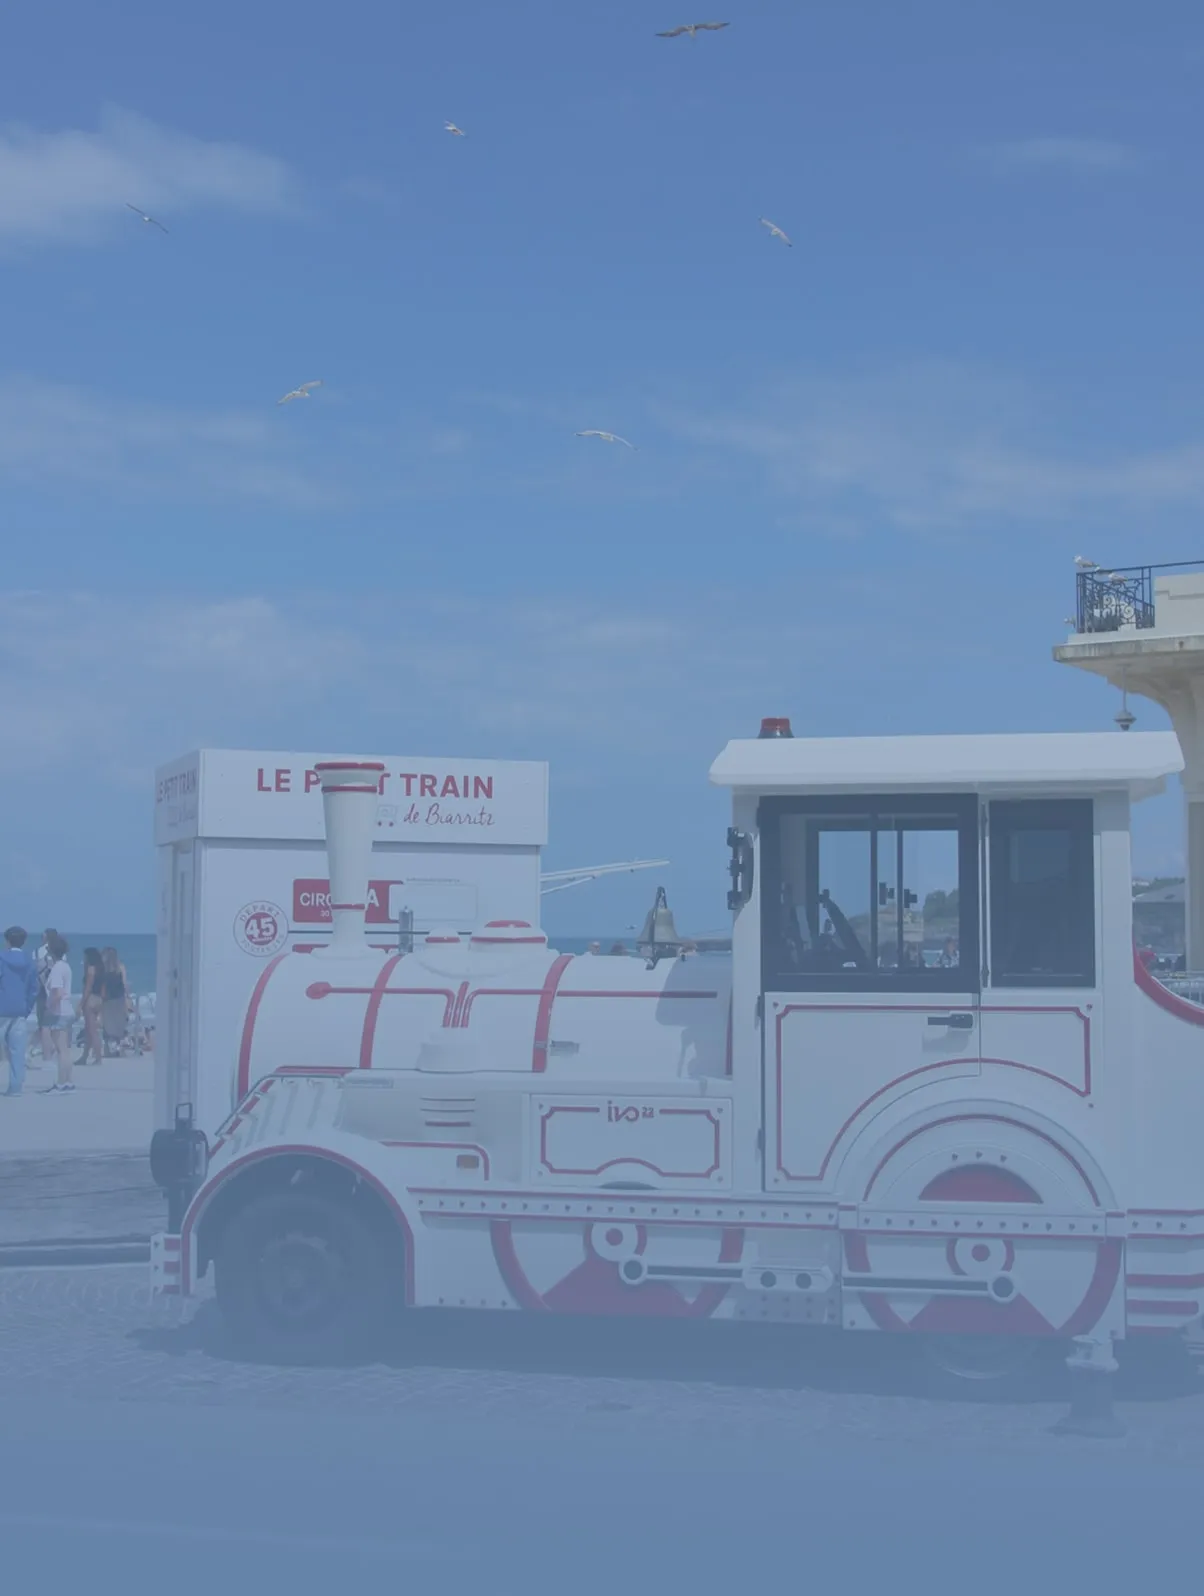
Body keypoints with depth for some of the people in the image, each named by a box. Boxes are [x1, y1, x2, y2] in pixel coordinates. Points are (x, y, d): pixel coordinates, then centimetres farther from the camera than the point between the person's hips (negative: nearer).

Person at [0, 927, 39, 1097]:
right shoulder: (30, 962, 9)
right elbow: (33, 989, 8)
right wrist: (27, 1010, 13)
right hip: (20, 1012, 4)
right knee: (17, 1051, 4)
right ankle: (15, 1087, 1)